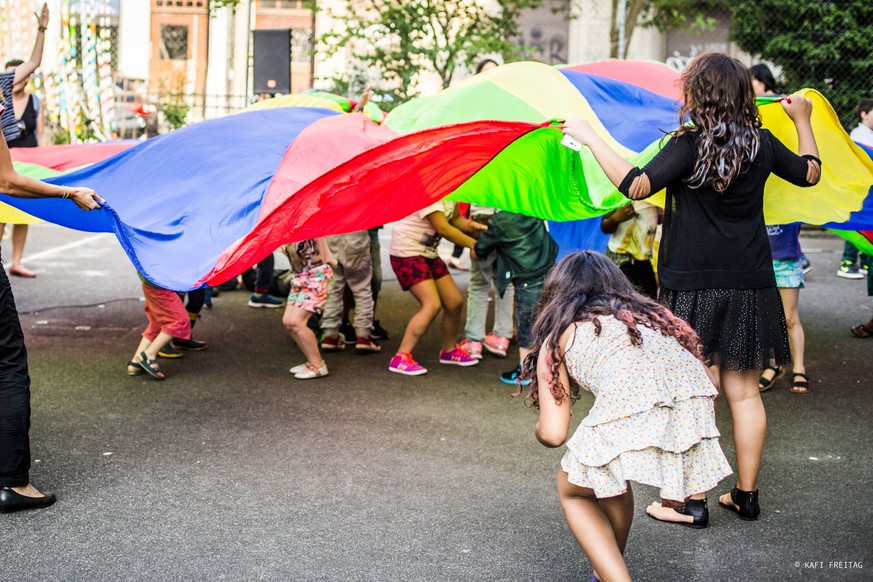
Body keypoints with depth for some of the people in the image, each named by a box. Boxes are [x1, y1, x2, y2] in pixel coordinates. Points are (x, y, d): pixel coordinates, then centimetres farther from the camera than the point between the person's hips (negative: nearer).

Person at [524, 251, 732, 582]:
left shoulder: (559, 336, 23)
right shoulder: (652, 313, 34)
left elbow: (553, 434, 15)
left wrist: (540, 428, 40)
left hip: (630, 416, -5)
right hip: (696, 403, 5)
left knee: (572, 492, 25)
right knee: (610, 477, 34)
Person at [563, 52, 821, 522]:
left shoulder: (690, 144, -13)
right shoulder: (762, 143, 4)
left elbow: (636, 186, -21)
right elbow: (809, 173, 20)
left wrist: (590, 139, -13)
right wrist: (803, 121, 34)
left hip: (695, 286, -5)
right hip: (750, 286, 5)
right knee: (743, 391, 11)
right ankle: (747, 494, 19)